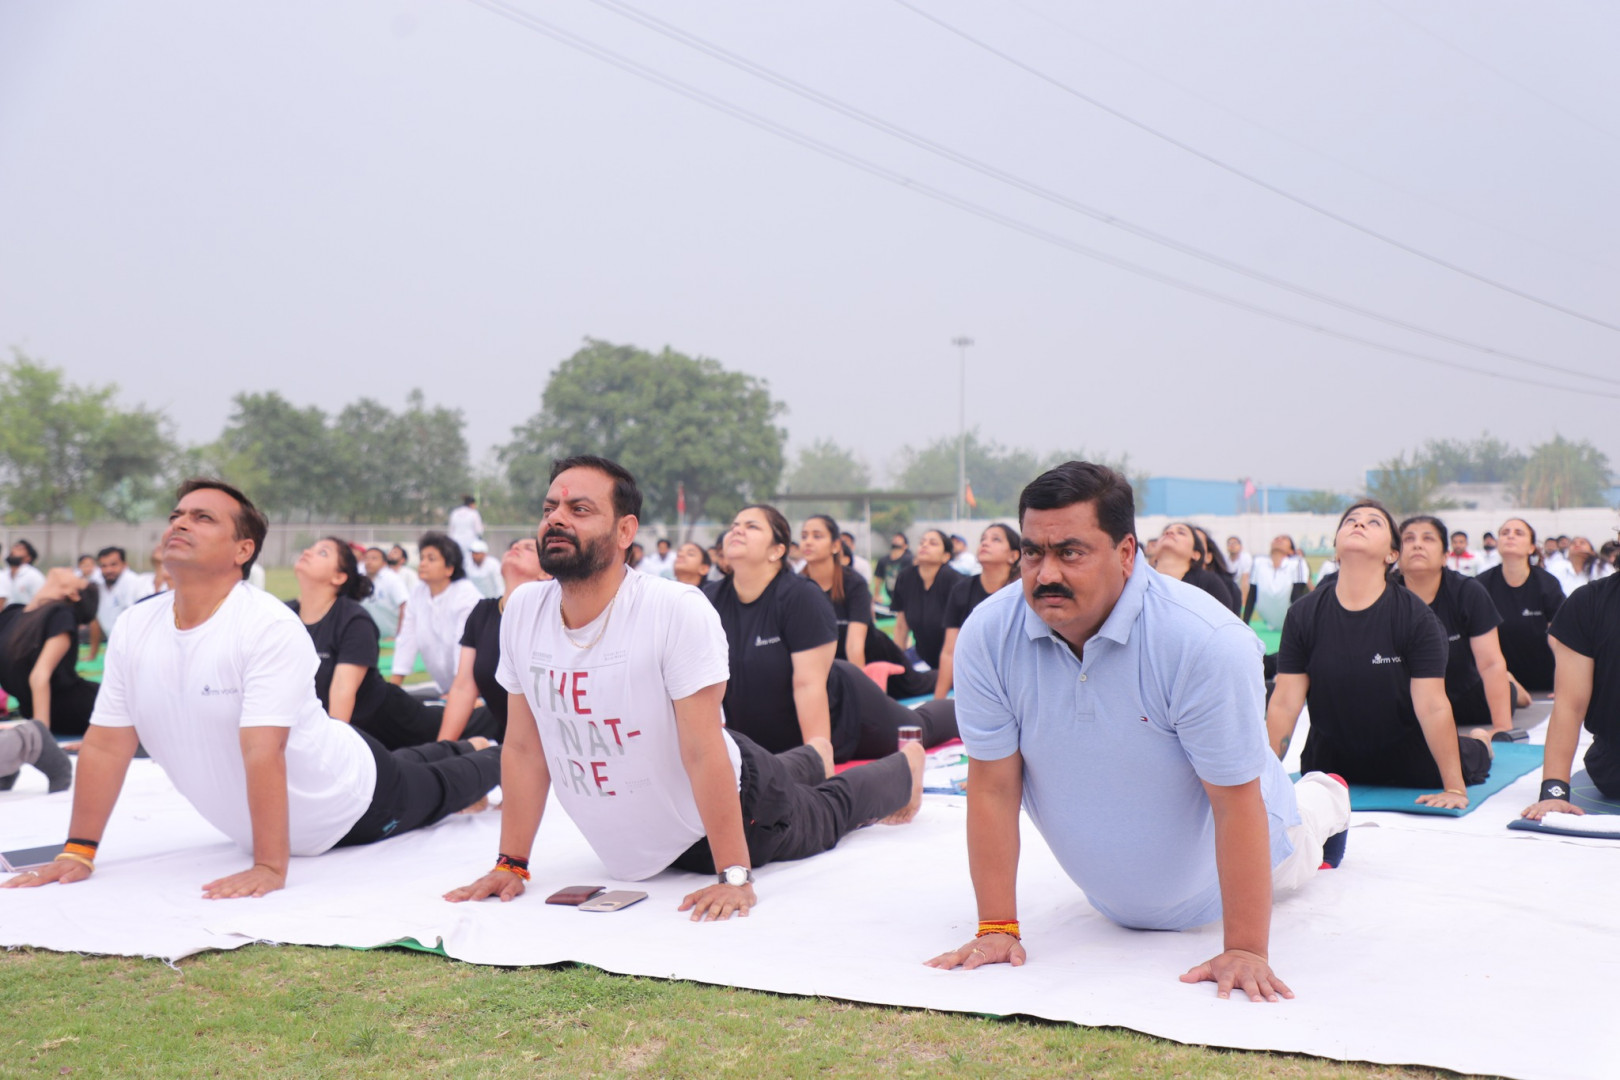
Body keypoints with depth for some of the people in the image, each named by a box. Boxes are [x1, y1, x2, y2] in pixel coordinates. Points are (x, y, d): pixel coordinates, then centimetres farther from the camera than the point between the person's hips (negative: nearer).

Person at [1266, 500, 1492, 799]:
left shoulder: (1416, 617, -20)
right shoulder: (1303, 615, -14)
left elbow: (1433, 707, -23)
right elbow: (1284, 704, -14)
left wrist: (1455, 788, -25)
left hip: (1408, 759, -2)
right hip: (1332, 762, 3)